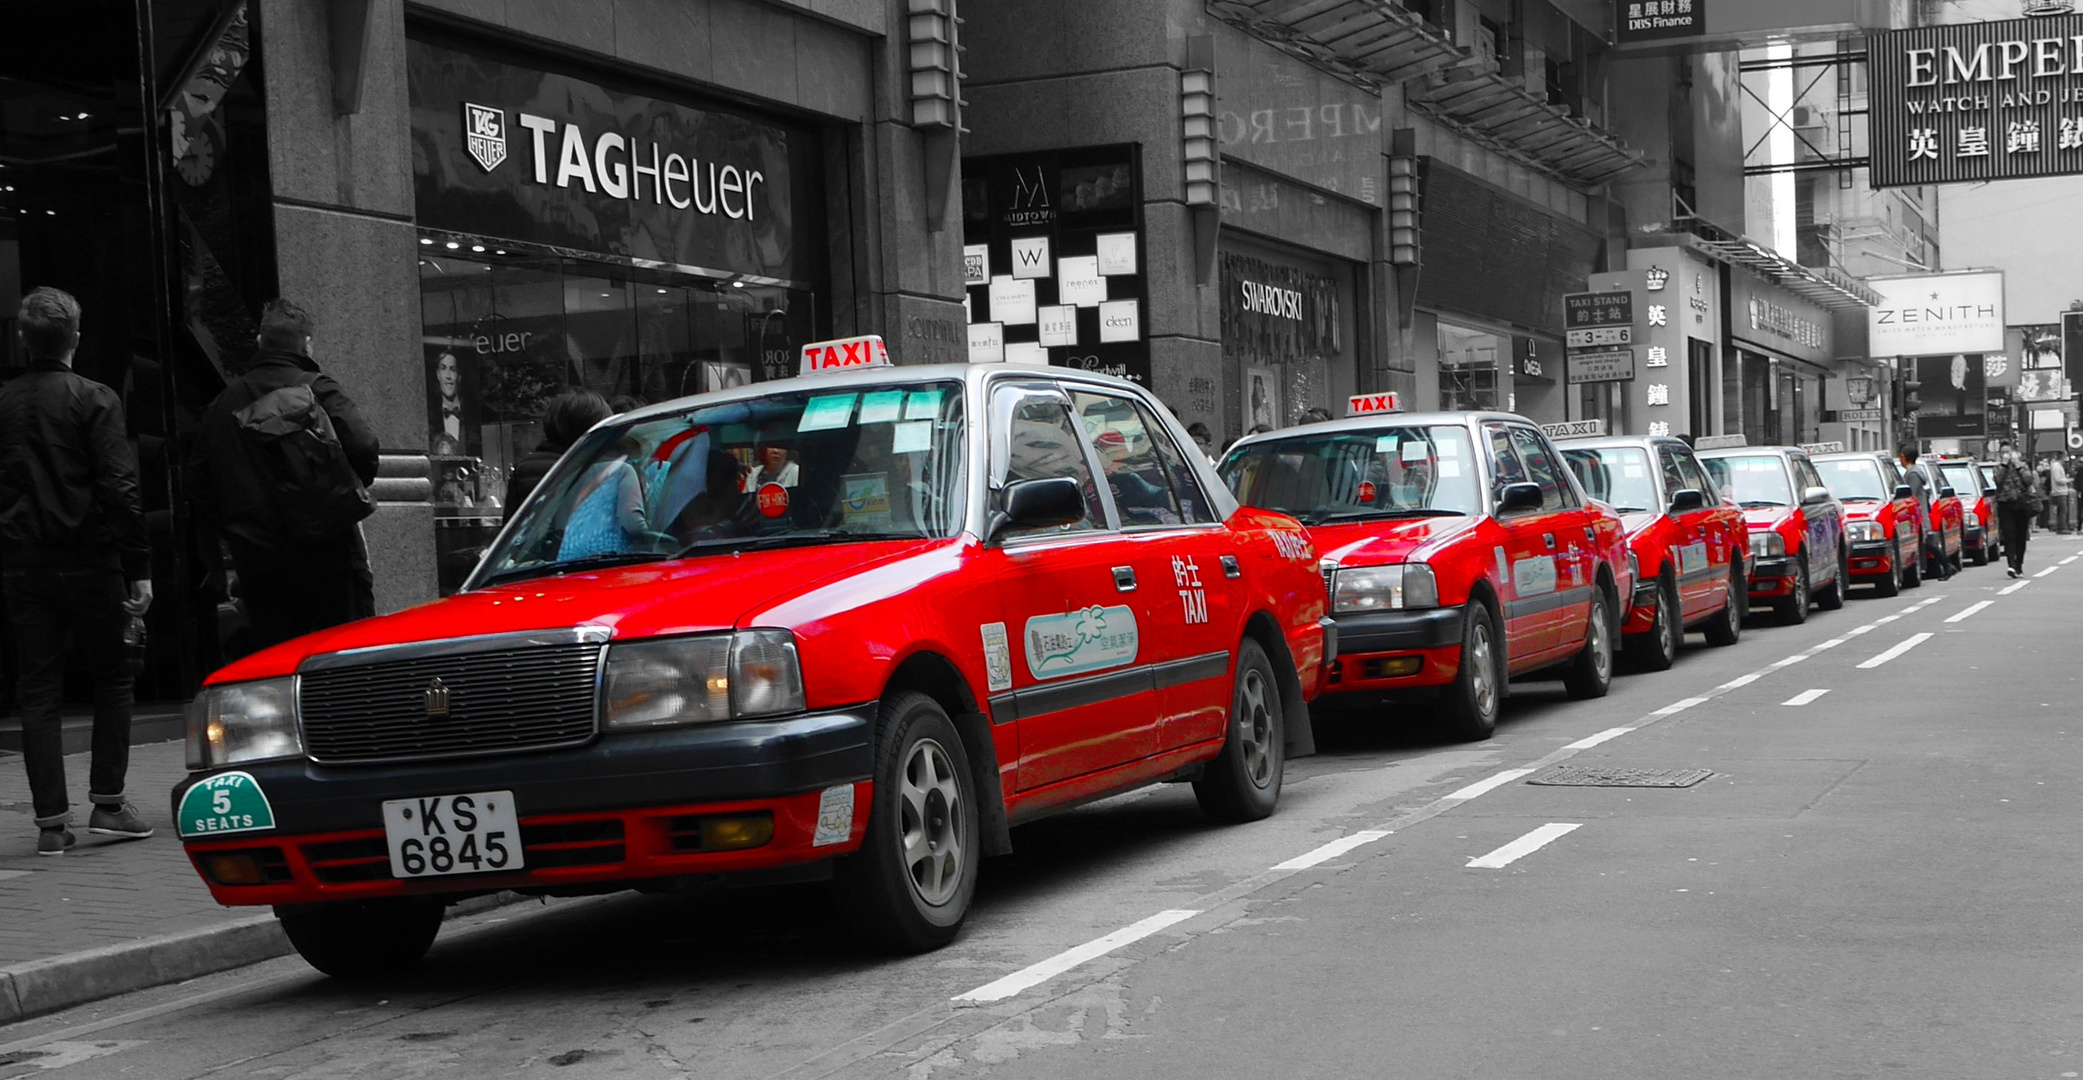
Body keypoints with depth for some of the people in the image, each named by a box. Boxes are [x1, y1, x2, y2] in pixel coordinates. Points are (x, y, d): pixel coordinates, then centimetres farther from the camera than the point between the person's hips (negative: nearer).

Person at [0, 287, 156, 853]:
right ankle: (107, 801, 9)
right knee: (112, 678, 11)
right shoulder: (95, 400, -8)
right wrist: (139, 568, -9)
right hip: (89, 561, -3)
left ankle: (51, 820, 4)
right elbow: (119, 488, -12)